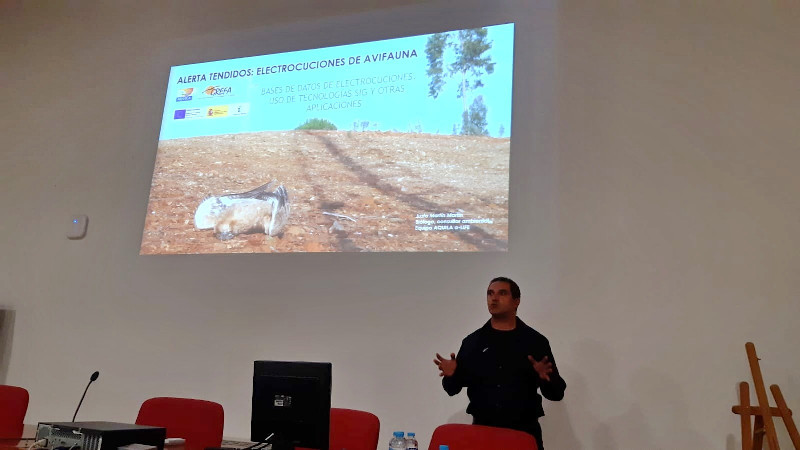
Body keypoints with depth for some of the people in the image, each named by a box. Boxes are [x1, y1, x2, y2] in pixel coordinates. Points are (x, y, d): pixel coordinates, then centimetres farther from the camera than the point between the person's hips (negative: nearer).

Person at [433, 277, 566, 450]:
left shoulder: (535, 341, 0)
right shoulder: (472, 342, 4)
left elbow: (557, 393, -1)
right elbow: (453, 388, 6)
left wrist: (546, 378, -21)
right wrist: (450, 376, -15)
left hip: (524, 431, -1)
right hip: (481, 429, 1)